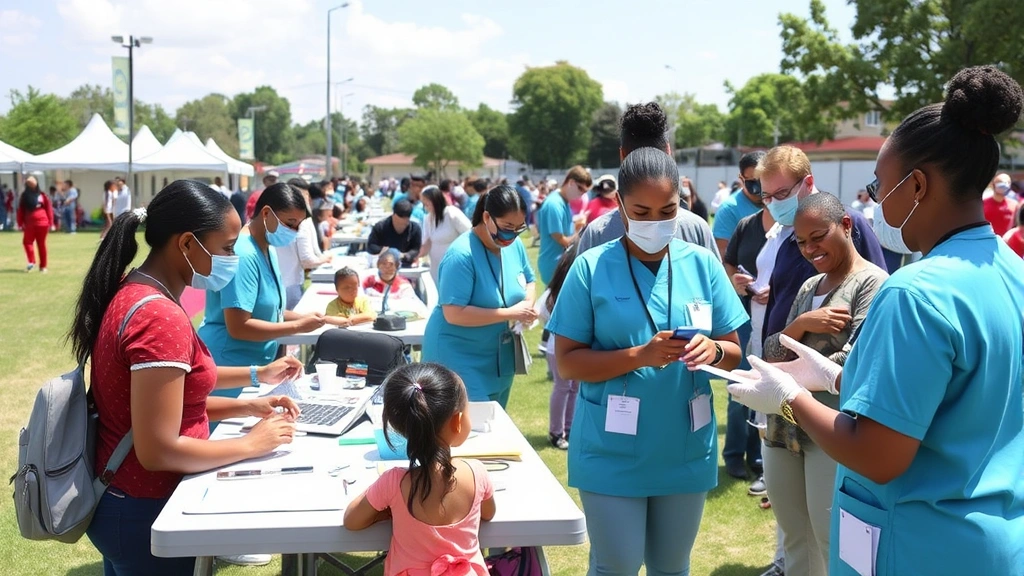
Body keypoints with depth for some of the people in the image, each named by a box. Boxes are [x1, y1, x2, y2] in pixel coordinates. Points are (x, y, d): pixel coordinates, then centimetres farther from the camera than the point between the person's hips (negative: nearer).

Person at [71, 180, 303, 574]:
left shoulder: (131, 292, 4)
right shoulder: (160, 318, -27)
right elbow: (159, 450, -27)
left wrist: (248, 406, 3)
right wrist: (252, 443, -16)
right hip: (144, 512, -9)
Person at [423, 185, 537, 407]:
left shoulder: (515, 245, -1)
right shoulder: (461, 255, -24)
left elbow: (529, 281, 15)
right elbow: (454, 314, -27)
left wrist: (528, 304, -9)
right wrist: (509, 314, -26)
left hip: (500, 360, 8)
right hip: (460, 360, -8)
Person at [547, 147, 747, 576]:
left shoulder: (703, 264, -1)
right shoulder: (592, 268, -9)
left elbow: (734, 352, 4)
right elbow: (568, 362, -10)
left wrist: (714, 351, -19)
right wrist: (638, 356, -23)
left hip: (686, 451, 3)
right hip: (613, 453, -3)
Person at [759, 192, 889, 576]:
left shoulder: (872, 283, -6)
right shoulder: (808, 287, 17)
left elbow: (850, 362, -16)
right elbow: (772, 353, 10)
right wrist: (801, 324, -8)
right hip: (783, 428, 7)